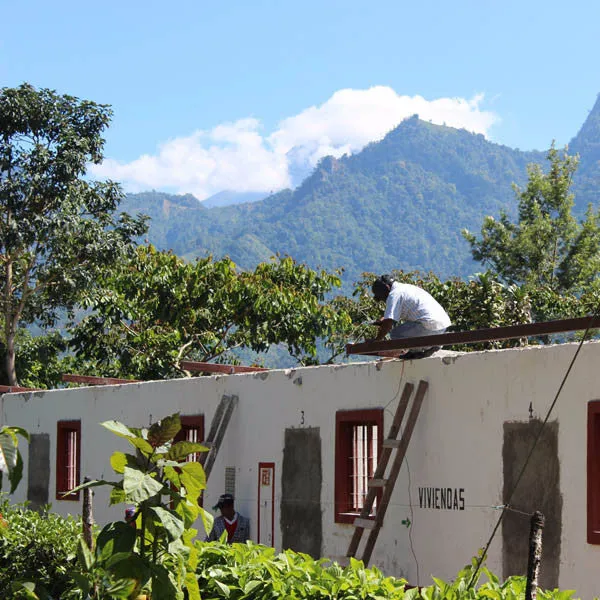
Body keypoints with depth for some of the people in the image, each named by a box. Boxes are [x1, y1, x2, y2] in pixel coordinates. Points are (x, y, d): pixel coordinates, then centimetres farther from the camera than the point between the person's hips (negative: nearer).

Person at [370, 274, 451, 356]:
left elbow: (388, 324, -14)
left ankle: (428, 346, -7)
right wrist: (384, 319, 30)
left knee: (395, 334, -11)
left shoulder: (394, 294, -7)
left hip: (430, 326, -10)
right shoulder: (406, 288, 24)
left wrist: (377, 340, -3)